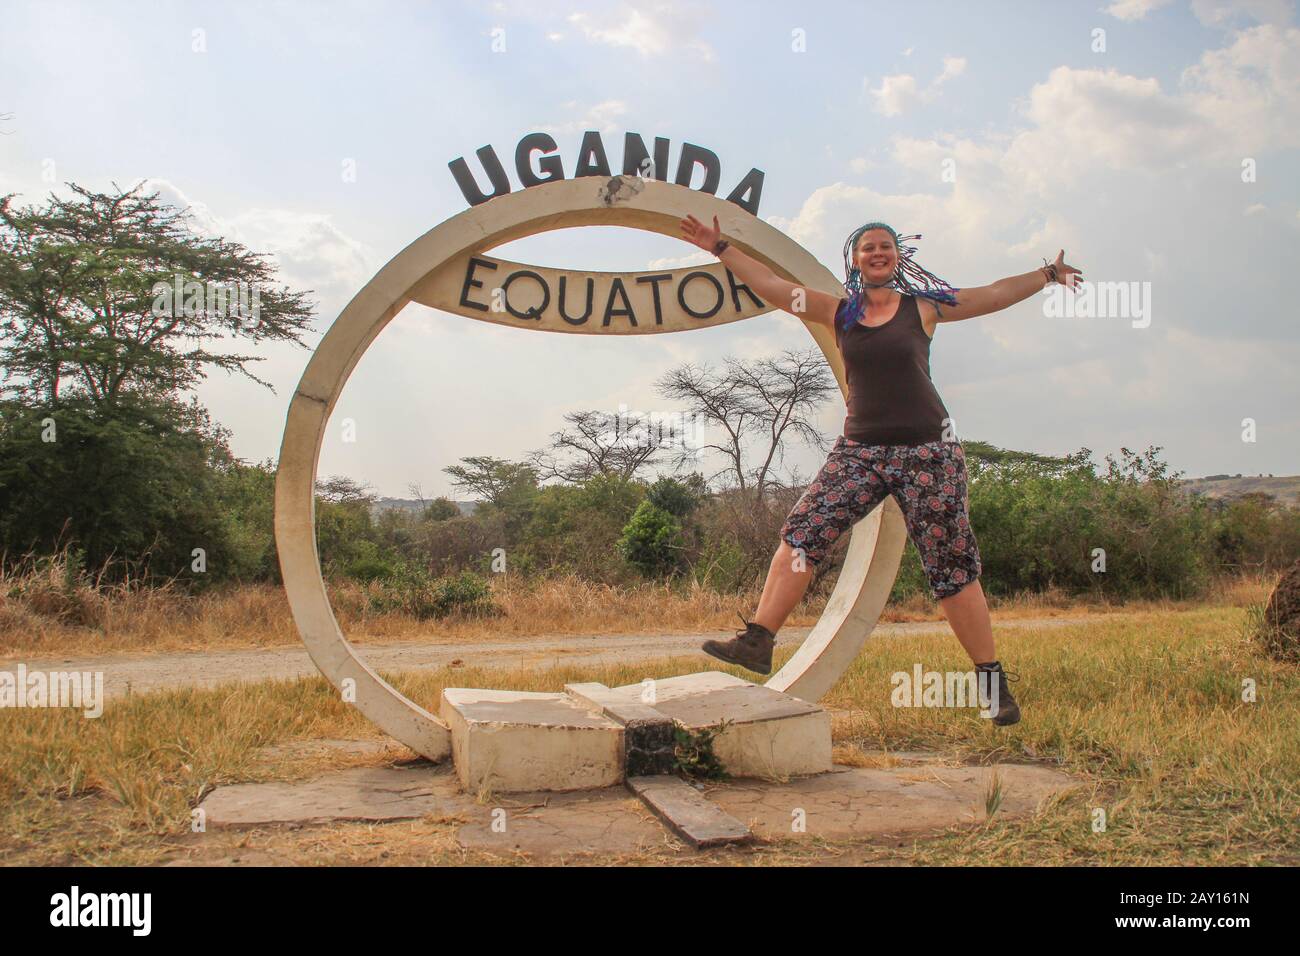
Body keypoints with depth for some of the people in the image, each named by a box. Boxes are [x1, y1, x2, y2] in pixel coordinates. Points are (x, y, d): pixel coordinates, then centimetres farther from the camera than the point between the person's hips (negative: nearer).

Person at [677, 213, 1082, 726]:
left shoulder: (923, 307, 4)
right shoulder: (840, 312, 8)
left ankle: (994, 681, 8)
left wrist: (1048, 273, 15)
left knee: (952, 569, -1)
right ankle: (757, 642, -8)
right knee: (801, 532, -12)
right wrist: (720, 247, 8)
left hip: (928, 452, -2)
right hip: (859, 451, 2)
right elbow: (772, 286, 9)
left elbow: (996, 294, 13)